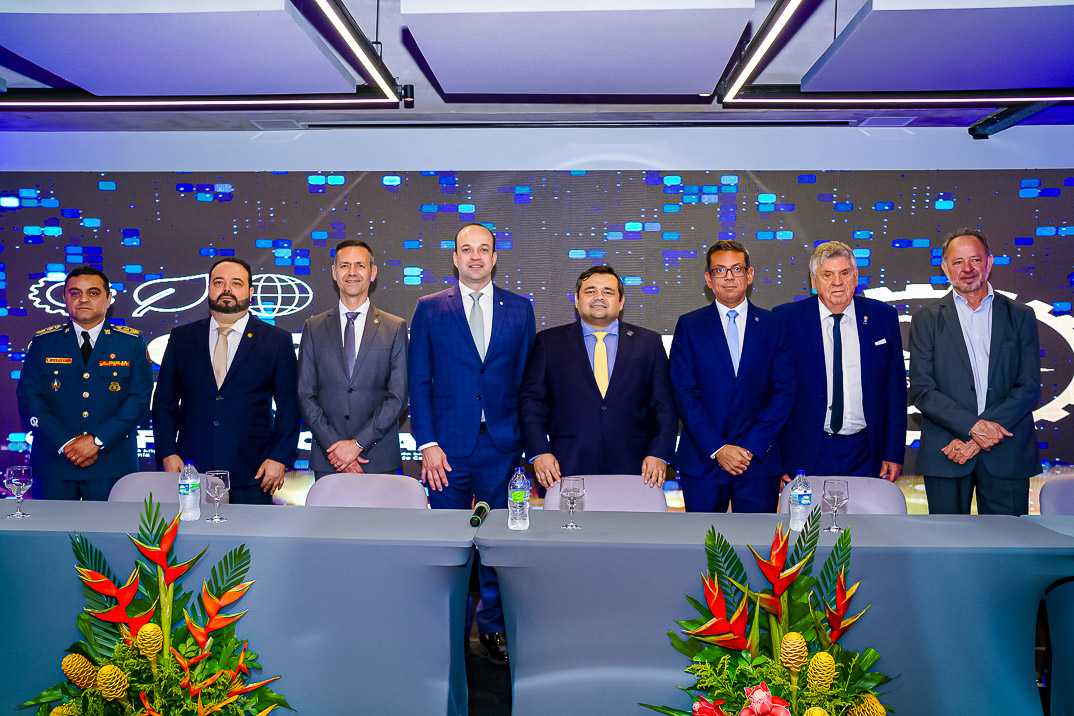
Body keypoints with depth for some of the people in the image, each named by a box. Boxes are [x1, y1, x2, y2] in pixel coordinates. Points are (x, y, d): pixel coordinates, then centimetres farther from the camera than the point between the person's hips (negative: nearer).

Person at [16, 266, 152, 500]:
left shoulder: (132, 342, 4)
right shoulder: (43, 342, 8)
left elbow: (140, 399, -3)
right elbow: (29, 399, 1)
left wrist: (98, 441, -13)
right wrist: (65, 444, -11)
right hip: (54, 465, 1)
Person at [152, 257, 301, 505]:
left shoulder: (277, 340, 3)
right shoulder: (181, 338, 10)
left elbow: (289, 407, 2)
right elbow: (164, 402, 11)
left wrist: (279, 458, -5)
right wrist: (168, 454, 1)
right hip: (191, 472, 2)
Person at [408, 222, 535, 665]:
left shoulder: (520, 309, 8)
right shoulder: (430, 309, 5)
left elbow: (528, 380, 8)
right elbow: (418, 382, 2)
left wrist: (530, 441, 0)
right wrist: (427, 443, -7)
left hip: (502, 445, 1)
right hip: (448, 446, -1)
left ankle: (494, 627, 24)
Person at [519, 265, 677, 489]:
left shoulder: (649, 343, 11)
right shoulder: (548, 342, 9)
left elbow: (664, 407, 8)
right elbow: (531, 401, 4)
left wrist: (658, 454, -4)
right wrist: (539, 452, -8)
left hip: (632, 469, 1)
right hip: (569, 468, -1)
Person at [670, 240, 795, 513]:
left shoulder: (775, 325, 6)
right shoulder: (689, 326, 4)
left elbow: (784, 391, 0)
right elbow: (684, 393, -3)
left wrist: (751, 446, -10)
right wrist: (717, 449, -11)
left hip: (759, 459, 0)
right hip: (702, 461, 0)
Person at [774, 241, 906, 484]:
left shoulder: (884, 317, 5)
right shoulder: (786, 319, -3)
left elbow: (895, 390, 8)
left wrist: (893, 454, 4)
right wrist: (776, 457, -5)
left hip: (866, 455, 2)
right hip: (806, 456, -2)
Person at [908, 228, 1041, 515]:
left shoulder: (1021, 317, 8)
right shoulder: (926, 320, 4)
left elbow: (1029, 387, 0)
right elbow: (921, 391, -3)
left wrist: (978, 439, -10)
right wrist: (972, 426, -16)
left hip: (1007, 454, 1)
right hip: (946, 456, -1)